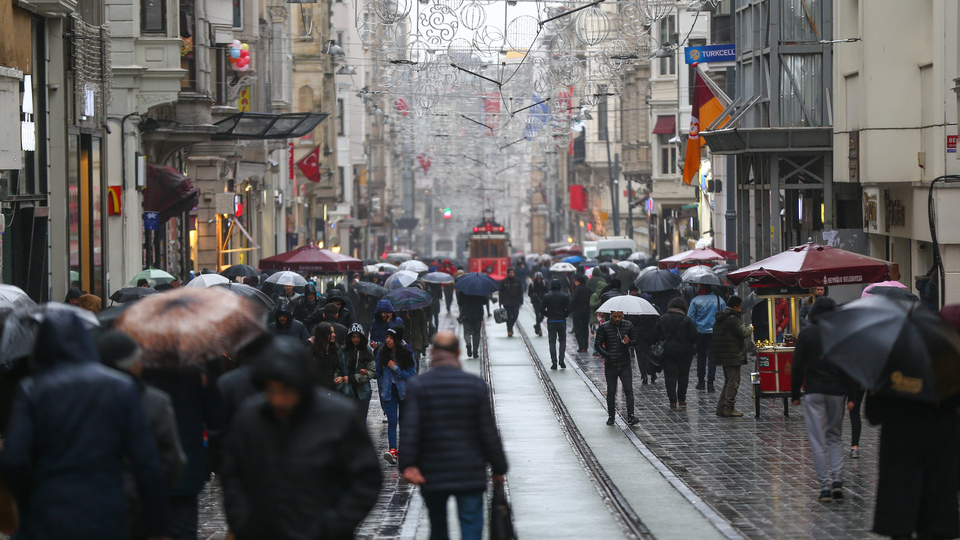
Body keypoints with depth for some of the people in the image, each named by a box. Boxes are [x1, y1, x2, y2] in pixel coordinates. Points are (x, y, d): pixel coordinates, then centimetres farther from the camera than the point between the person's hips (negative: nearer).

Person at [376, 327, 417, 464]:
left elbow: (412, 374, -11)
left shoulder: (407, 353, -7)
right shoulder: (382, 353, 0)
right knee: (392, 421, -12)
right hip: (389, 392, 1)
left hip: (405, 392, -1)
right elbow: (379, 374, 11)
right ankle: (392, 450, -22)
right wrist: (383, 388, 1)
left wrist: (395, 368, -17)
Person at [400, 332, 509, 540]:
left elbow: (410, 429, -14)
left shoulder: (417, 386, -4)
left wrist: (408, 464, -14)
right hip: (470, 474, -1)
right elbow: (489, 431, 0)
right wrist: (498, 467, 7)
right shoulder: (475, 385, -3)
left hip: (432, 474, 1)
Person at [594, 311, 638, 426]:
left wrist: (628, 342, -10)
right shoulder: (604, 327, 0)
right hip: (610, 365, -1)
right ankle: (611, 416, 17)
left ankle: (630, 416, -10)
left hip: (625, 364, 1)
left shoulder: (628, 325, 6)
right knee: (611, 392, 6)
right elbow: (597, 345, 0)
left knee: (628, 390, -8)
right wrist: (606, 355, -17)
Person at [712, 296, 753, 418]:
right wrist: (750, 328, 2)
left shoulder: (719, 318, 14)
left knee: (728, 382, 17)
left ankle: (721, 408, 16)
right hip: (733, 356, -10)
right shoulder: (733, 318, -16)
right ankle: (728, 409, -6)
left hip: (723, 356, 10)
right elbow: (743, 333, -20)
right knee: (733, 382, -5)